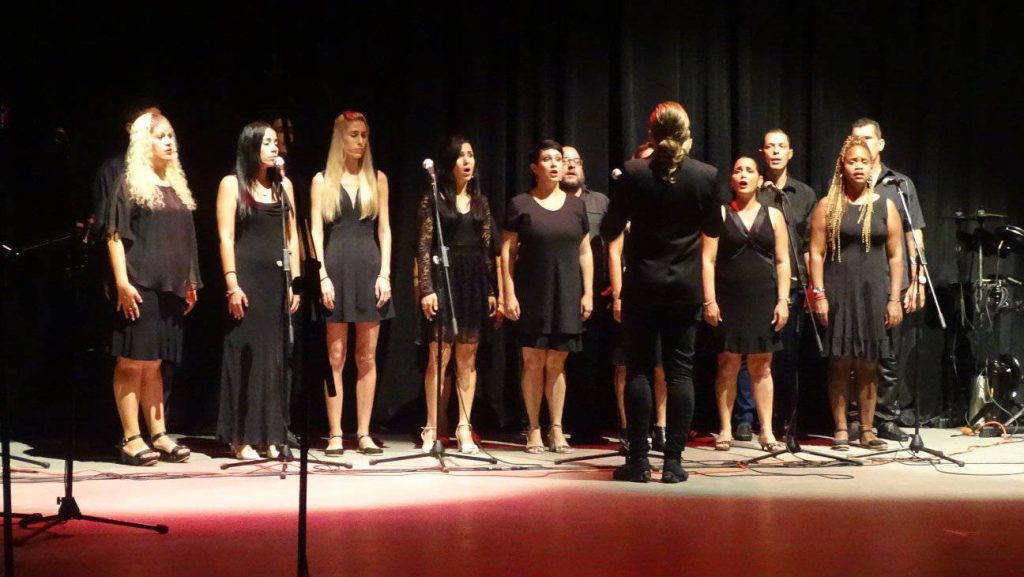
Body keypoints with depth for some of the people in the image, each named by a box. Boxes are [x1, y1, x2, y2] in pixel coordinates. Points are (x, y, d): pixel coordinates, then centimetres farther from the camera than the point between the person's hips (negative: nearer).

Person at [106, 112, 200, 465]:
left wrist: (190, 283, 16)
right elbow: (115, 236, -8)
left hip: (169, 289, 6)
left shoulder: (176, 186, 16)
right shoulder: (131, 185, -2)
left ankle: (158, 436, 13)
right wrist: (122, 282, -17)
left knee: (154, 364, 11)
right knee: (132, 363, -3)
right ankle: (131, 439, -1)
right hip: (140, 287, -6)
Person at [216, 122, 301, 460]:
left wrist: (295, 280, 7)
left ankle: (271, 436, 11)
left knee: (276, 356, 5)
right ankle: (242, 438, 2)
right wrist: (232, 284, -14)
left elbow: (292, 237, 14)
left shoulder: (283, 185, 14)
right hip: (247, 279, -4)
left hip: (278, 280, 5)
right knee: (246, 354, -3)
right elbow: (226, 237, -6)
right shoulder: (232, 185, 0)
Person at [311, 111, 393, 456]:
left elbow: (384, 229, 8)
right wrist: (323, 276, -9)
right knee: (336, 356, -1)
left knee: (367, 357, 3)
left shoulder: (377, 179, 11)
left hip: (369, 267, 2)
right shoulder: (323, 180, 6)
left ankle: (364, 433, 8)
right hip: (337, 268, -2)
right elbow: (316, 231, 1)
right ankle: (335, 434, 3)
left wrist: (384, 273, -2)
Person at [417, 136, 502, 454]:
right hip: (444, 278, -4)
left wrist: (492, 290, 7)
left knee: (468, 358, 5)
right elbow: (424, 248, -4)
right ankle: (432, 429, 0)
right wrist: (426, 289, -12)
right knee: (439, 356, -6)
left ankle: (464, 429, 9)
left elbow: (488, 249, 12)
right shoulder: (433, 199, 1)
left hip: (474, 282, 4)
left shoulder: (480, 201, 13)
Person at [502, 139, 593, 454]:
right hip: (531, 294, -2)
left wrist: (588, 292, 5)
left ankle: (556, 429, 10)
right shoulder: (520, 204, 1)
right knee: (533, 361, -1)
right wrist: (509, 293, -7)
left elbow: (585, 252, 11)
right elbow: (507, 251, -1)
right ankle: (534, 430, 7)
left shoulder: (575, 205, 10)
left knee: (556, 362, 4)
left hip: (566, 294, 2)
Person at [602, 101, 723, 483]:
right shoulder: (706, 175, -5)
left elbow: (610, 229, -2)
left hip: (642, 286, -1)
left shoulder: (633, 173, -9)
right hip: (685, 288, 1)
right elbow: (713, 228, 8)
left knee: (639, 370, 4)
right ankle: (673, 461, 3)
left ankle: (638, 460, 4)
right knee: (680, 371, 5)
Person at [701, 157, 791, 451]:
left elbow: (782, 261, 6)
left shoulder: (773, 215, 9)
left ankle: (766, 430, 7)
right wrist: (709, 300, -9)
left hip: (764, 299, 1)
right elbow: (708, 259, -1)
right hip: (728, 299, -1)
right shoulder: (719, 214, 4)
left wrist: (783, 300, -2)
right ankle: (725, 430, 7)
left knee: (761, 366, 4)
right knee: (728, 365, 1)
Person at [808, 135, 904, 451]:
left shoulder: (885, 206, 8)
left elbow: (896, 255, 7)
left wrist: (894, 299, 1)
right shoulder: (827, 206, 4)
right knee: (840, 362, -1)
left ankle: (867, 430, 12)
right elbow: (816, 253, 1)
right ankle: (841, 430, 6)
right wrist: (819, 294, -8)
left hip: (874, 293, 1)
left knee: (868, 364, 5)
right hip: (839, 292, -1)